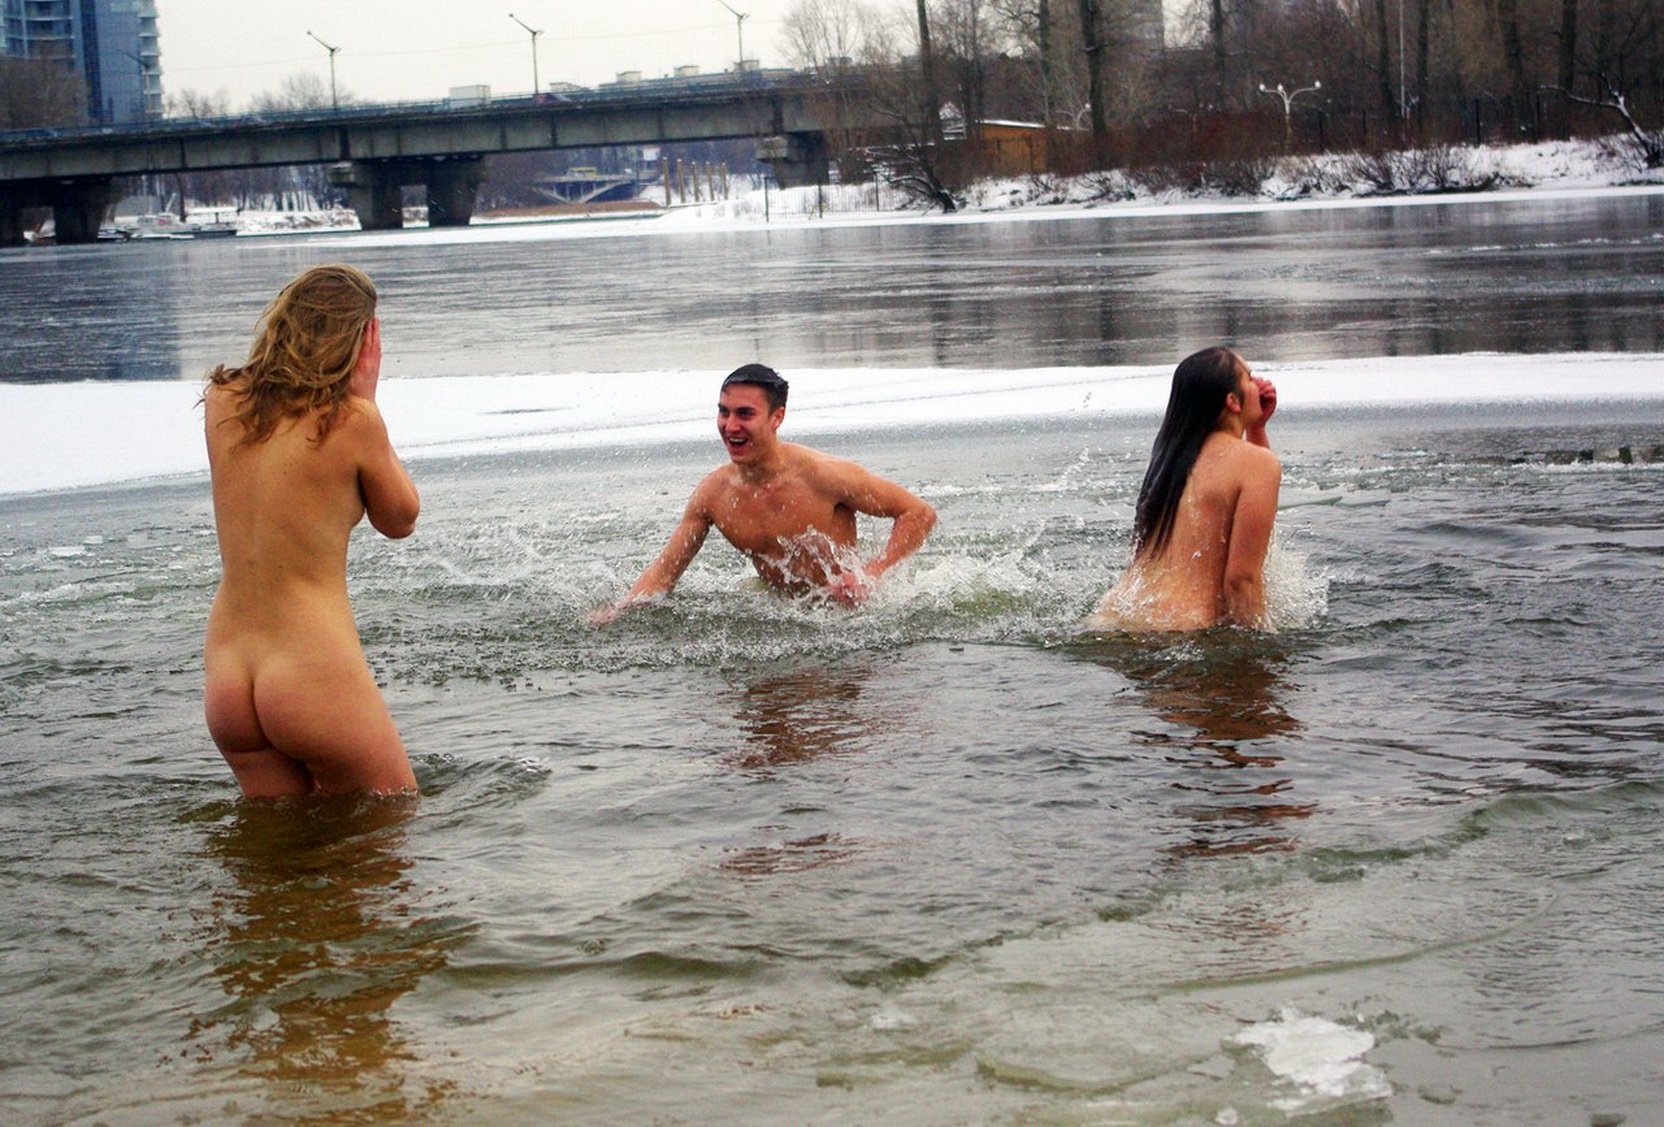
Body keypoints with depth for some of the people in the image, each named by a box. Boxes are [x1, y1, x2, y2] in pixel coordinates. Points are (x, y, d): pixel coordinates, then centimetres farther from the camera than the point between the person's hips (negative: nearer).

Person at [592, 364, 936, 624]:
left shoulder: (823, 476, -19)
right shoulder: (713, 493, -5)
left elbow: (920, 514, -11)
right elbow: (664, 570, 2)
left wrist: (872, 573, -23)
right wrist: (620, 611, -17)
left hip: (848, 611, -5)